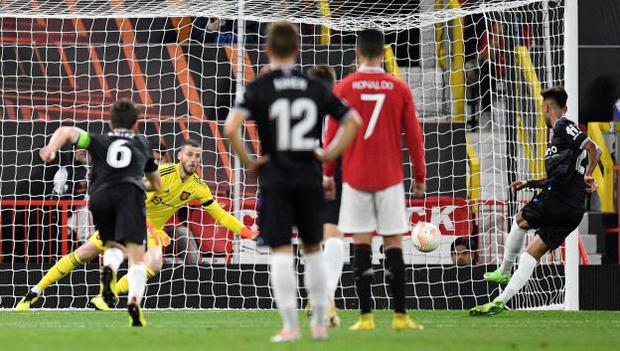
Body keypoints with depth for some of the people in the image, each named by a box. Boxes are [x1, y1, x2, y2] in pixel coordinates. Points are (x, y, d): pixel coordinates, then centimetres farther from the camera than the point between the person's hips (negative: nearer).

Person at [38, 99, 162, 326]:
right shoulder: (142, 144, 34)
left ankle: (108, 268, -13)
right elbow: (157, 184, 46)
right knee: (136, 254, -12)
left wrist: (51, 148, -3)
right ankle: (134, 301, -36)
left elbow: (67, 132, 13)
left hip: (100, 195, 1)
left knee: (114, 245, 22)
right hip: (130, 191, -1)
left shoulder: (98, 141, 30)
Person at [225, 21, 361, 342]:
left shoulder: (259, 87, -5)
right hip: (309, 179, 3)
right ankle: (320, 322, 19)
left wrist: (248, 162, -7)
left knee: (281, 252, -2)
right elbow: (352, 121, 7)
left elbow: (231, 127, -18)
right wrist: (330, 155, 9)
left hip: (275, 180, -3)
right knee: (313, 248, 16)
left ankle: (290, 325, -7)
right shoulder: (315, 88, 5)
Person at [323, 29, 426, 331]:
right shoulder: (399, 89, 0)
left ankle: (366, 316, -3)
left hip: (355, 178, 0)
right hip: (390, 178, 0)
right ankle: (400, 316, 2)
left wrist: (327, 174, 12)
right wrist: (420, 177, 12)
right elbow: (414, 136, 3)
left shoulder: (343, 88, -1)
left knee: (361, 245, 1)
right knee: (393, 244, 4)